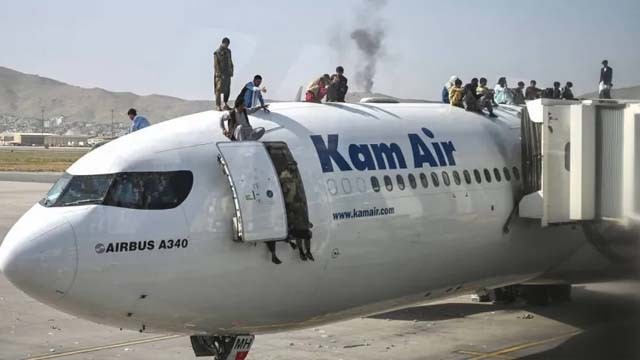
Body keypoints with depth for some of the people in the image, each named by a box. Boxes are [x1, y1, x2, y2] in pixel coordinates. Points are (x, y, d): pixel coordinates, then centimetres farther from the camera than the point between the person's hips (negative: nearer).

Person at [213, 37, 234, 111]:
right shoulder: (217, 52, -9)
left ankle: (226, 105, 20)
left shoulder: (228, 51, 13)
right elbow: (216, 64, -14)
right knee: (219, 90, -6)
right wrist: (218, 73, -19)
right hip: (220, 74, -7)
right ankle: (218, 106, -5)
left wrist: (232, 71, 11)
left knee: (227, 90, 10)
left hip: (227, 74, 7)